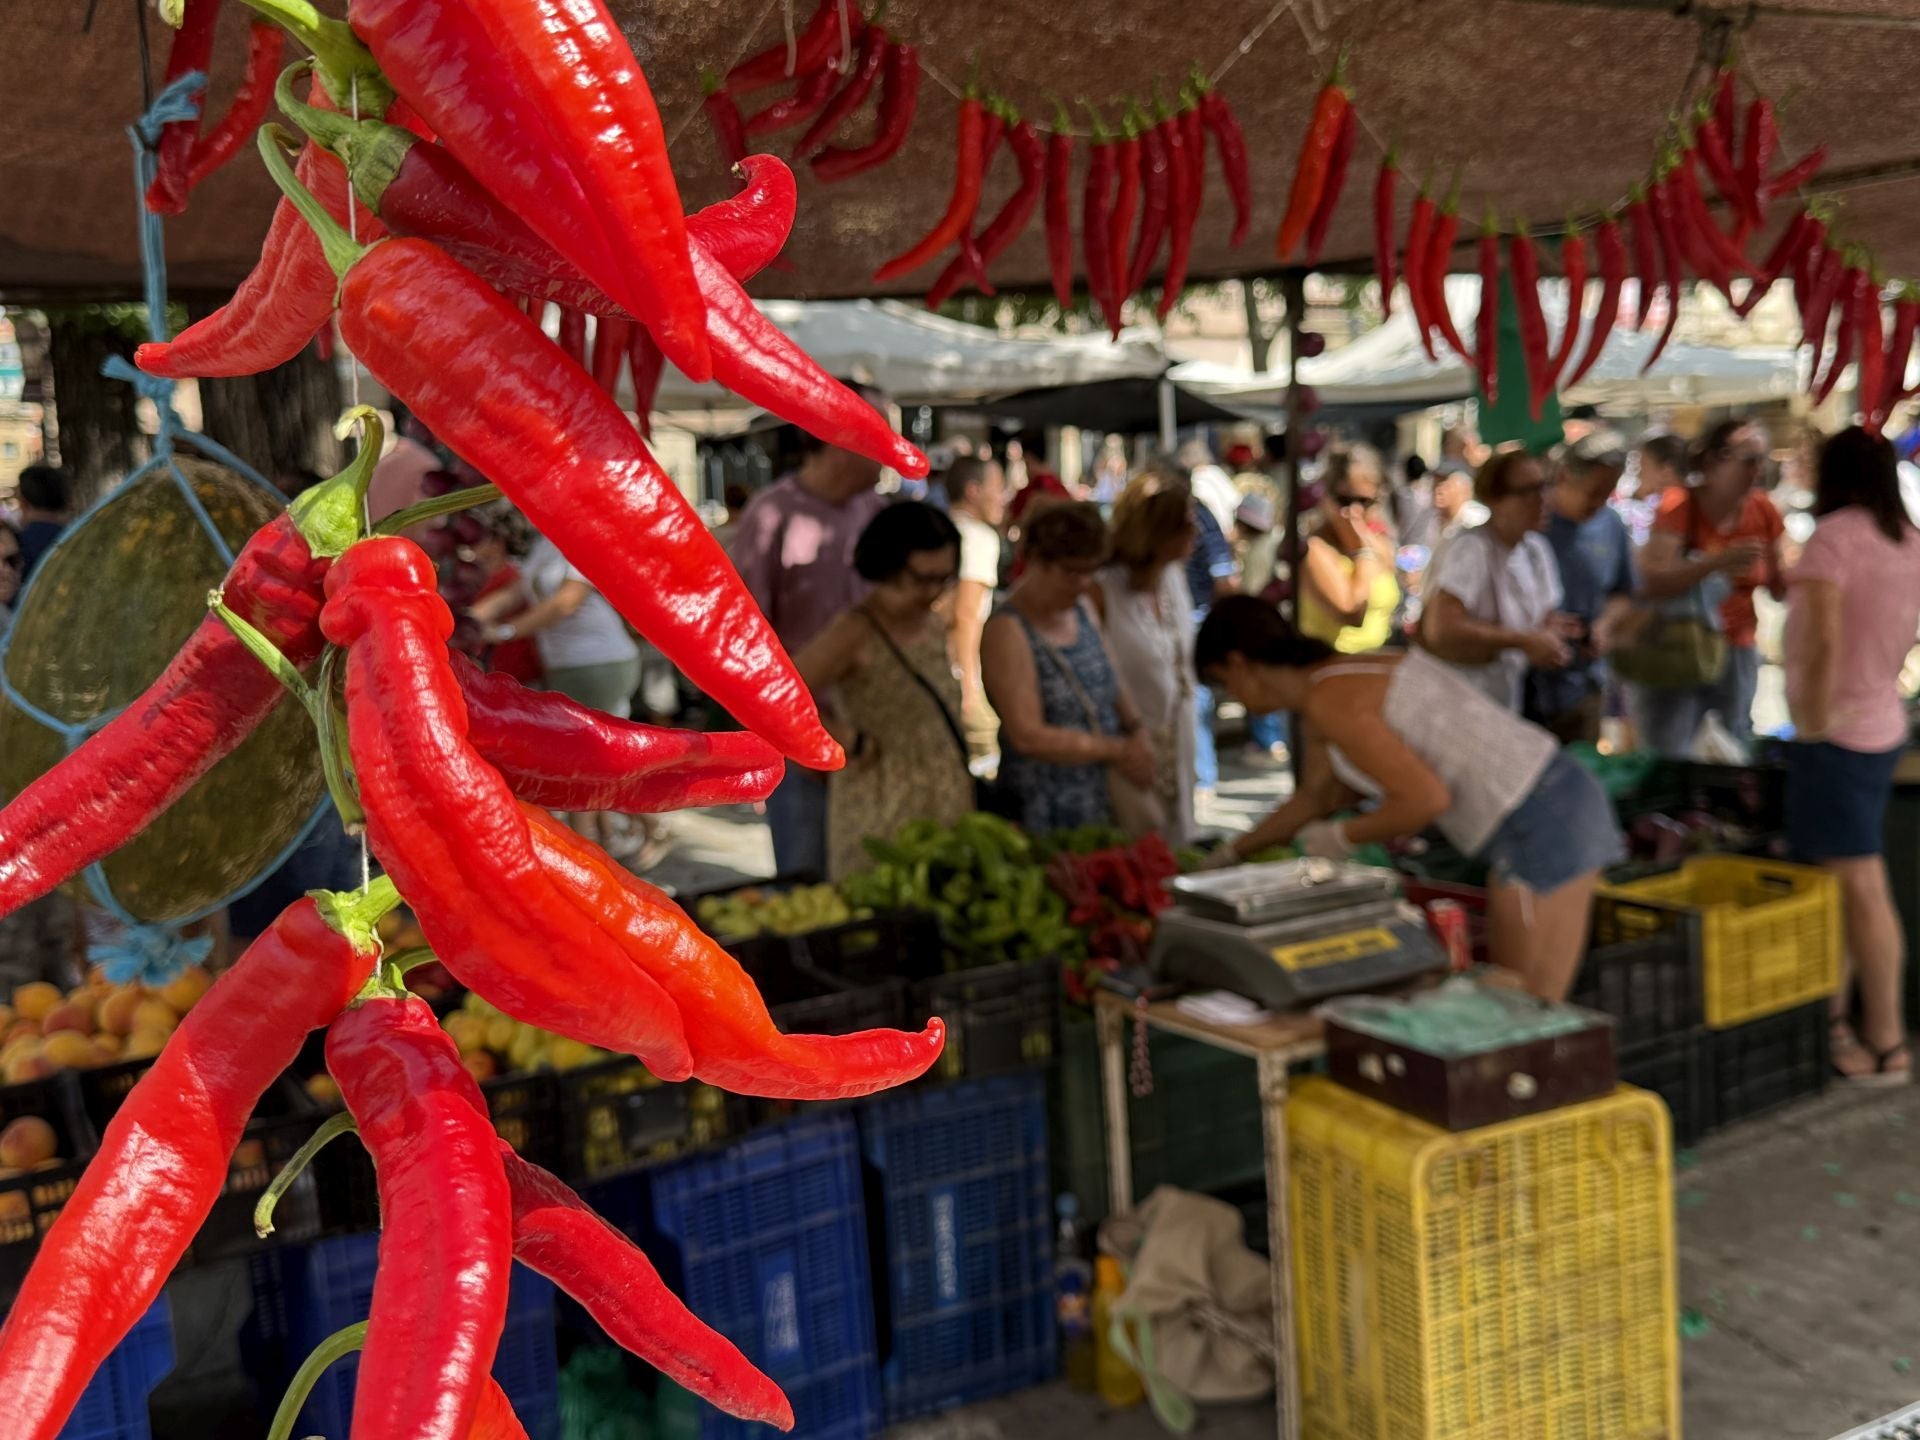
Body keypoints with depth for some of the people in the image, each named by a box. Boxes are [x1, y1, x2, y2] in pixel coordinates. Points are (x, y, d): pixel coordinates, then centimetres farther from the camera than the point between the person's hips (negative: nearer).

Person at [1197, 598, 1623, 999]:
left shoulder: (1331, 701, -15)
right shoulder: (1340, 674, 16)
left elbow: (1427, 797, -21)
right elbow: (1318, 796, 31)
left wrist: (1343, 837, -5)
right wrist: (1235, 851, 39)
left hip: (1539, 824, -10)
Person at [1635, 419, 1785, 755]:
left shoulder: (1763, 511, 2)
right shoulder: (1680, 505, -12)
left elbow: (1781, 588, 9)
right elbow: (1651, 582, -25)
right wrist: (1717, 561, -35)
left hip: (1738, 655, 4)